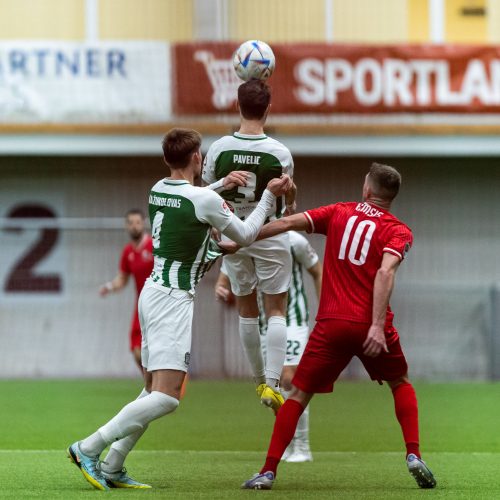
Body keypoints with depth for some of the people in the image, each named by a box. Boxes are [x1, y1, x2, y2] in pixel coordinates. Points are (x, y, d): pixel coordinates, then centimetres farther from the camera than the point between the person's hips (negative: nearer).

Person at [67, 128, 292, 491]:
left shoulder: (159, 190, 8)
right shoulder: (205, 200, -14)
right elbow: (245, 236, 1)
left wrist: (220, 186, 34)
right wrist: (270, 196, 9)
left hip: (154, 292, 9)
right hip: (173, 300, -9)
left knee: (154, 390, 15)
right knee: (167, 397, -13)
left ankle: (112, 467, 10)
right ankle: (89, 447, -16)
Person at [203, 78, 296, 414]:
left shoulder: (219, 149, -10)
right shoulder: (279, 153, -15)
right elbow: (290, 198, 1)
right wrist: (289, 210, 24)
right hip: (271, 236, -2)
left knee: (247, 309, 16)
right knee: (276, 310, 4)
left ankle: (259, 380, 25)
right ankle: (273, 383, -9)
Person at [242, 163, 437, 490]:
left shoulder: (339, 213, 11)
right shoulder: (399, 231, 4)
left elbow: (288, 223, 4)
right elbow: (385, 272, -12)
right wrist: (378, 325, -20)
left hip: (331, 324, 1)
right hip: (370, 325, 0)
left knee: (299, 394, 8)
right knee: (401, 384, 24)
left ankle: (268, 472, -1)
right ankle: (414, 456, 9)